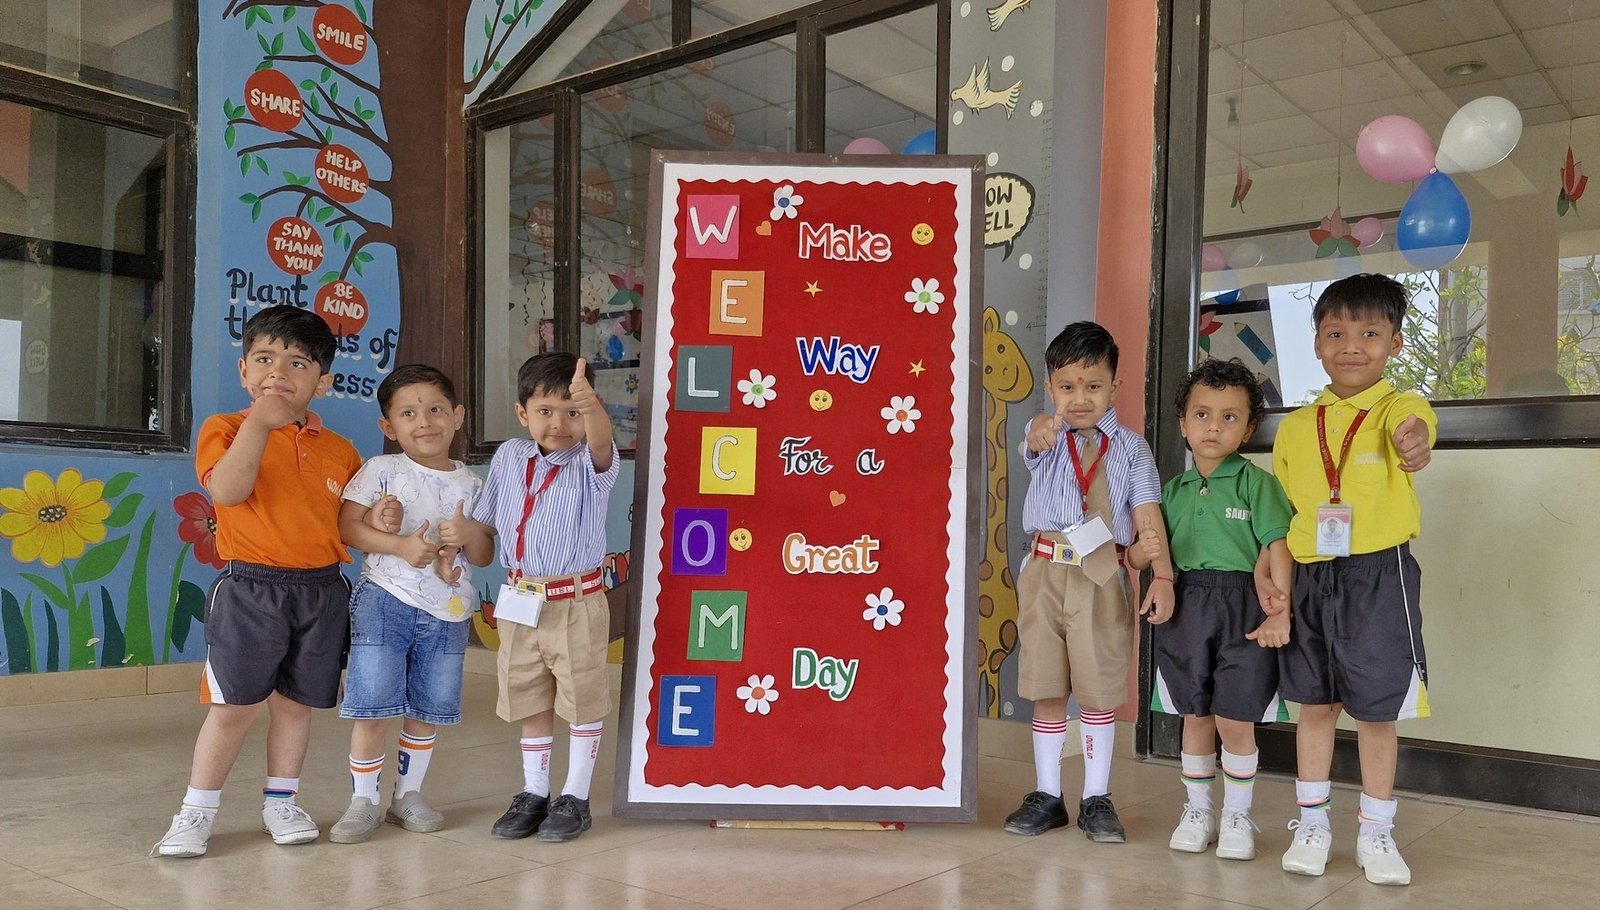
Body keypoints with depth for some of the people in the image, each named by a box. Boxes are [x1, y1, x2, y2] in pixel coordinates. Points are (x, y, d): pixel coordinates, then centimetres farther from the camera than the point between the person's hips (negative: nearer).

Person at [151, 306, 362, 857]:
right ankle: (197, 812, 17)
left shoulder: (340, 451, 9)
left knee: (295, 703, 11)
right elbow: (228, 490, -20)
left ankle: (280, 802, 27)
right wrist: (260, 421, -19)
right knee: (234, 705, 0)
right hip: (250, 589, -3)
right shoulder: (225, 430, 0)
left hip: (322, 590, 3)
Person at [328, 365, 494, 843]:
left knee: (427, 709, 10)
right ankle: (364, 801, 14)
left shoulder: (470, 483, 7)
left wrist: (468, 535, -14)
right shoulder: (382, 470, -1)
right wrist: (401, 545, -20)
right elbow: (347, 525, -10)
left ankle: (408, 794, 28)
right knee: (374, 707, -4)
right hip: (386, 601, -3)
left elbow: (484, 557, 7)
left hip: (447, 611, 3)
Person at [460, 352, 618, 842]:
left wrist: (590, 405, -58)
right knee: (529, 702, 16)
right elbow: (484, 520, 13)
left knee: (582, 700, 7)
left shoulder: (590, 464, -12)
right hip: (519, 603, 5)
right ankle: (533, 793, 31)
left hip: (576, 604, -4)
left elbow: (600, 442, -37)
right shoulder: (509, 457, 2)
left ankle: (575, 798, 22)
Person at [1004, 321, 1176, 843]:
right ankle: (1047, 795, 22)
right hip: (1046, 573, 1)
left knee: (1100, 689, 6)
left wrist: (1162, 575, -16)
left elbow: (1148, 515, -4)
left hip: (1102, 579, -1)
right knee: (1046, 688, 8)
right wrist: (1044, 429, -48)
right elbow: (1035, 442, -23)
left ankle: (1097, 799, 22)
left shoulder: (1130, 448, 3)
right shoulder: (1046, 439, 3)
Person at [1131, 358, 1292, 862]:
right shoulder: (1173, 490, 11)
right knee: (1195, 716, 12)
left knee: (1235, 720, 1)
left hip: (1243, 607, -4)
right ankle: (1197, 810, 27)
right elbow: (1139, 557, 13)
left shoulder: (1256, 483, -2)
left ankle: (1237, 815, 20)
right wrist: (1144, 551, -11)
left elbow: (1278, 547, -9)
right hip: (1186, 606, 4)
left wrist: (1280, 612, -17)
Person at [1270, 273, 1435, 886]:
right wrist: (1269, 574, 4)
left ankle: (1376, 834, 24)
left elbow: (1411, 428, -29)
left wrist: (1413, 443, -52)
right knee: (1314, 705, 11)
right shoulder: (1295, 427, 7)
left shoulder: (1399, 407, -3)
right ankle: (1311, 824, 26)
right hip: (1309, 579, 3)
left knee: (1377, 710, 7)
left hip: (1379, 577, -3)